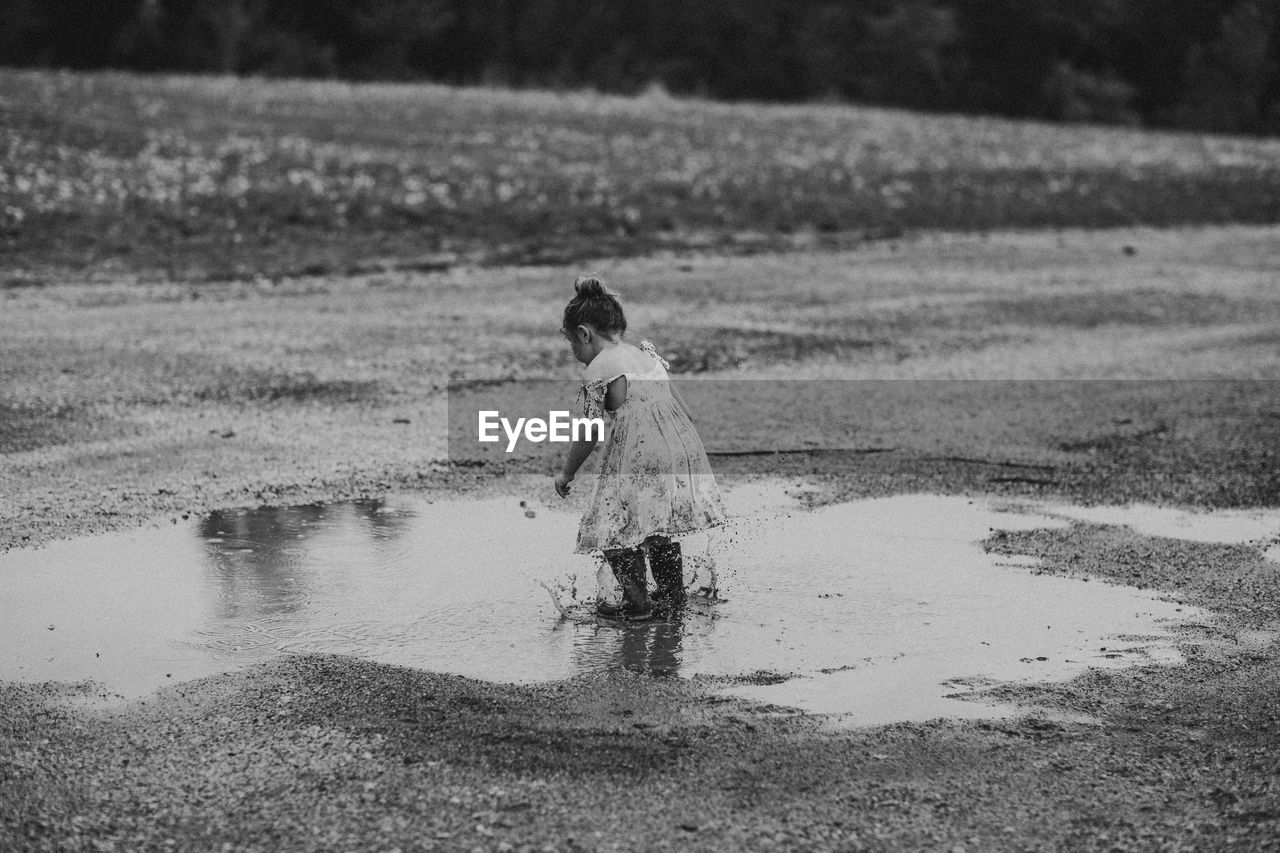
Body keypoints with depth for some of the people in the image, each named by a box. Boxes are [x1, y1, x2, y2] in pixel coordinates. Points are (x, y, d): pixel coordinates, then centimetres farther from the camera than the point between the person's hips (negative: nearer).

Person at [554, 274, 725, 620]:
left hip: (638, 456, -8)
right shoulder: (648, 355, 21)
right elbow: (684, 411, 22)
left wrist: (566, 474, 11)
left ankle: (636, 601, 0)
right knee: (660, 523, 23)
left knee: (616, 527, 2)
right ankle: (672, 591, 29)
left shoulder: (598, 368, -1)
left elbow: (589, 436, -2)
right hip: (683, 448, 8)